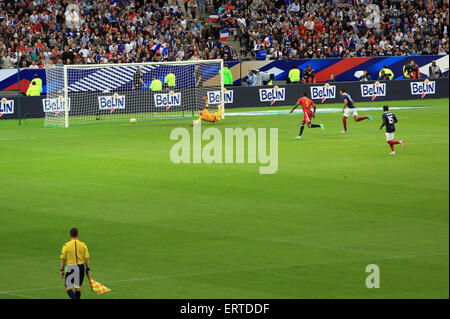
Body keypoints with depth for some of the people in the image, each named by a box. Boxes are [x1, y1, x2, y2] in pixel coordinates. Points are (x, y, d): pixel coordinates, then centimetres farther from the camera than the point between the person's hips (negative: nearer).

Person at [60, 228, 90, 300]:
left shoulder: (66, 245, -6)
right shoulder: (83, 245, 0)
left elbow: (63, 259, -2)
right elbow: (87, 259, 0)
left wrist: (61, 270, 8)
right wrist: (88, 269, 8)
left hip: (71, 268, -3)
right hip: (81, 268, 3)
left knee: (68, 288, 1)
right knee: (78, 287, 16)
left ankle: (74, 298, -23)